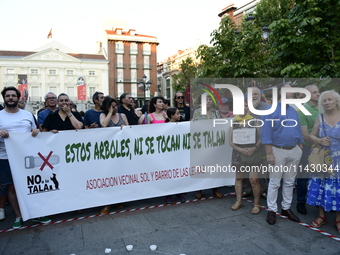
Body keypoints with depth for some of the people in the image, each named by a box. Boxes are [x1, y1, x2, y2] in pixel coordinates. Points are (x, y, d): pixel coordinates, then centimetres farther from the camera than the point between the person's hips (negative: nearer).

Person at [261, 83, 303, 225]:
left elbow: (299, 132, 15)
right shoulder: (271, 111, -9)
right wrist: (269, 154, -17)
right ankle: (272, 210, 14)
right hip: (278, 151, -6)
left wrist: (301, 150, 10)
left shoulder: (293, 111, 11)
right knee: (274, 183, 3)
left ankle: (286, 208, 28)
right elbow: (266, 134, -13)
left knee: (290, 182, 14)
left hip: (294, 151, 6)